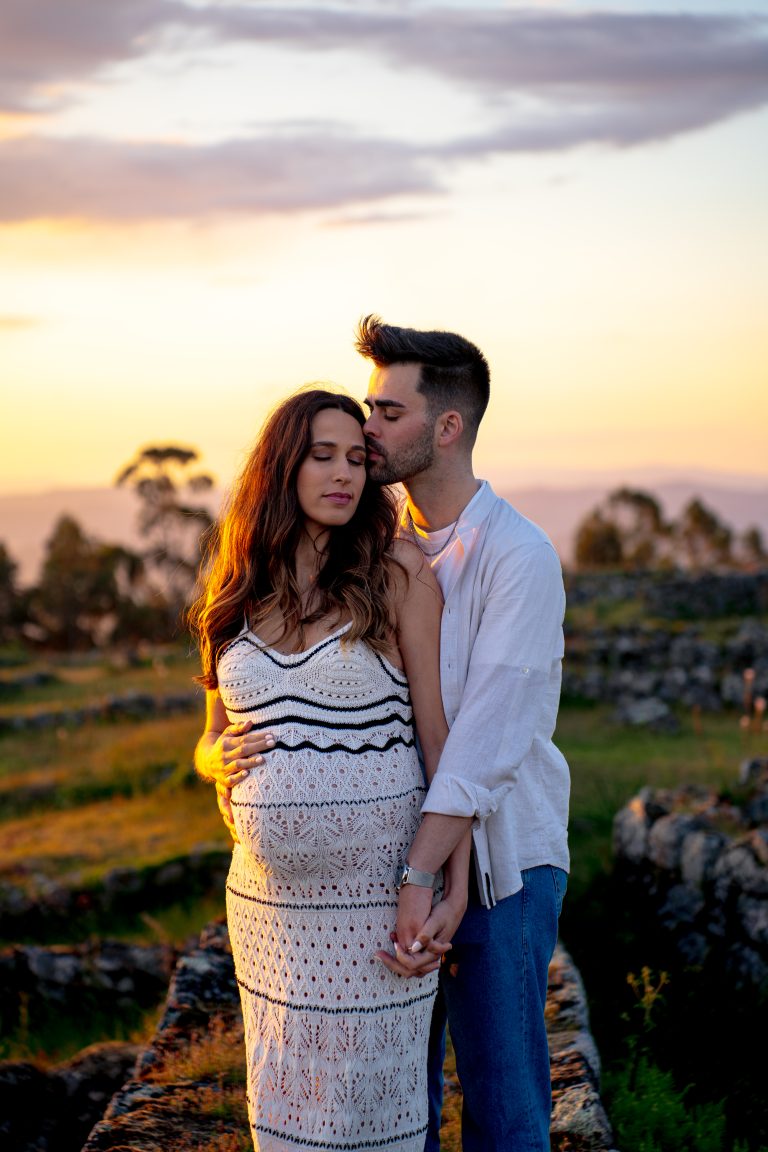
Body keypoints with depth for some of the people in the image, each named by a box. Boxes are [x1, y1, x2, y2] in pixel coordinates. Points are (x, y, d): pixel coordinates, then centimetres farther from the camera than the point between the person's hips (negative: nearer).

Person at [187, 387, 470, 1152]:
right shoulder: (240, 591, 7)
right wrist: (218, 758, -8)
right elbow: (211, 738, 16)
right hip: (267, 897, 4)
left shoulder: (397, 572, -5)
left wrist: (457, 881, -9)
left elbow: (437, 732, -5)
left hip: (373, 889, -4)